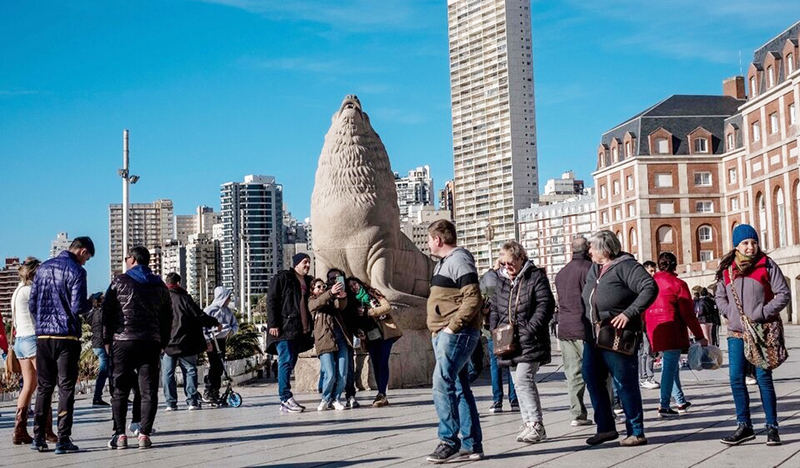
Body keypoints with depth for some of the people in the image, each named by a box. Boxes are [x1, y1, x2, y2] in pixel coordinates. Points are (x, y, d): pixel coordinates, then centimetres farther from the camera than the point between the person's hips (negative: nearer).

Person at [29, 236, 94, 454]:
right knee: (66, 389, -1)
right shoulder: (76, 271, -8)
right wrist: (91, 304, 5)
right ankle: (63, 440, -2)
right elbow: (78, 307, -15)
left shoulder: (43, 268, 12)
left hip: (43, 336, 6)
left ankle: (38, 437, 13)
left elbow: (32, 304, 12)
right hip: (66, 337, -6)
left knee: (44, 387, 13)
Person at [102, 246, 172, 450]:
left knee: (120, 390, 6)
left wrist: (108, 339, 5)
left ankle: (120, 434, 4)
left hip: (123, 341, -2)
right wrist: (163, 342, 17)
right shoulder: (159, 286, 11)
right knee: (148, 391, 3)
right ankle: (144, 434, -2)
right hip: (151, 342, 2)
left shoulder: (119, 282, 1)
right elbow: (168, 318, 13)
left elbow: (107, 311, -1)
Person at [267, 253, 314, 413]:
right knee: (286, 362, -11)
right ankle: (286, 399, -12)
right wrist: (273, 324, -15)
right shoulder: (282, 278, -3)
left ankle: (285, 401, 10)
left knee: (290, 363, 8)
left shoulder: (308, 281, 19)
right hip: (284, 328, -7)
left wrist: (310, 327, 15)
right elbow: (271, 301, -8)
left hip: (300, 330, 7)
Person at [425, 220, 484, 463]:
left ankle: (449, 441, -9)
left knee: (442, 385, -14)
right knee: (459, 388, 9)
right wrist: (440, 329, 13)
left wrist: (452, 326, -21)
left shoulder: (458, 260, -11)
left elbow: (473, 299, -21)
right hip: (444, 334, 10)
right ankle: (471, 445, 11)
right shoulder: (443, 262, 20)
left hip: (456, 334, -10)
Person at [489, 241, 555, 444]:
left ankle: (535, 424, -11)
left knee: (523, 379, -17)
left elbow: (545, 305, -11)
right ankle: (529, 424, 18)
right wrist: (495, 328, 5)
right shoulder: (502, 282, 16)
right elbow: (494, 308, 22)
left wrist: (530, 329, -18)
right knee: (521, 381, 11)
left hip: (530, 343, -7)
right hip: (510, 342, 7)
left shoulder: (536, 277, -4)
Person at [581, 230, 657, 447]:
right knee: (592, 379, 10)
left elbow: (650, 288, -20)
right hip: (593, 337, 9)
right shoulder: (595, 269, 13)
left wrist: (629, 313, -25)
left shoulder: (625, 266, -11)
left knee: (625, 384, -2)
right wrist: (588, 326, 13)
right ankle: (605, 427, 21)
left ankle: (636, 432, 8)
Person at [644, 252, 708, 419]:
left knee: (669, 364, 17)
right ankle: (664, 406, -7)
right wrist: (700, 336, -3)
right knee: (670, 366, -3)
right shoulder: (678, 284, -6)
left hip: (654, 330, 6)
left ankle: (681, 402, 24)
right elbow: (688, 313, -8)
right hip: (672, 329, -6)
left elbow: (643, 309, 9)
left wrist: (648, 330, 18)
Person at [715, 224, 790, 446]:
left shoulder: (767, 265, -3)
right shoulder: (726, 269, 7)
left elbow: (784, 293, -5)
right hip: (736, 333, 4)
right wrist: (731, 314, -2)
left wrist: (762, 313, -14)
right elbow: (720, 297, 16)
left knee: (763, 377, -3)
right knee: (736, 378, 2)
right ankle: (744, 426, 11)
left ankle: (772, 427, 6)